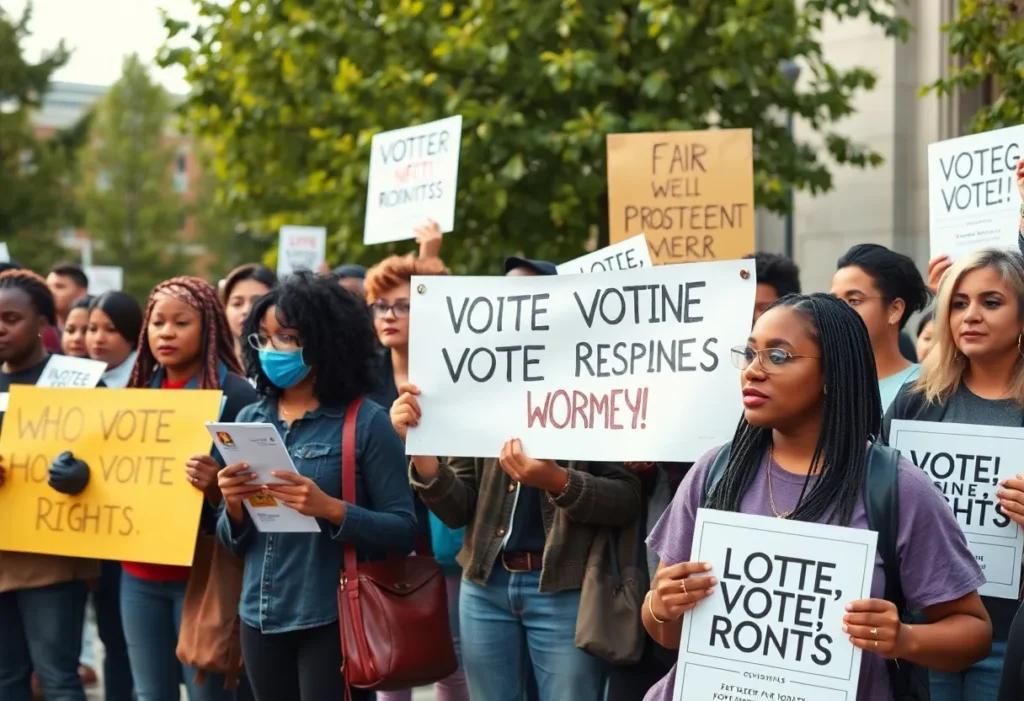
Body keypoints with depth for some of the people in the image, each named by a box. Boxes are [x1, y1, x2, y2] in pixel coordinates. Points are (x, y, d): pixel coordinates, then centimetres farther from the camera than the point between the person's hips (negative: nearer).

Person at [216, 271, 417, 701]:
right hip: (260, 618, 5)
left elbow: (404, 530, -9)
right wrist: (234, 508, -8)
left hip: (333, 620, -5)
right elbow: (233, 542, 13)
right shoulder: (250, 420, 8)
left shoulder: (366, 421, -7)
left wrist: (330, 509, -22)